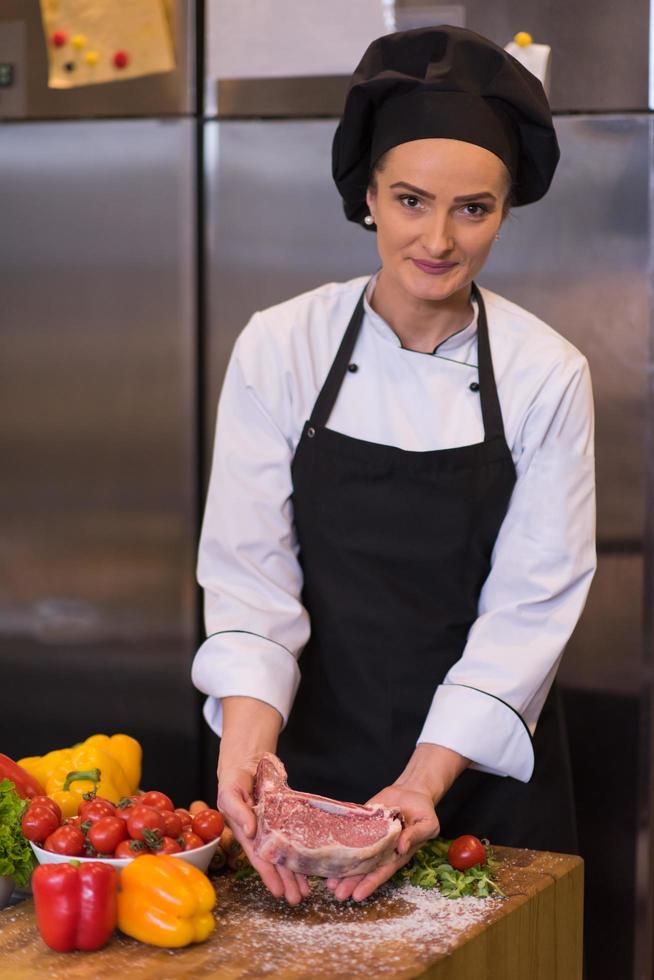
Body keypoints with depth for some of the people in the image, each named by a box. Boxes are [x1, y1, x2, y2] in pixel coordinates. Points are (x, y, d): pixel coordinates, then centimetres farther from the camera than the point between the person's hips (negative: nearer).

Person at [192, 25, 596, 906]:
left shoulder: (547, 375, -9)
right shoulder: (280, 348, -8)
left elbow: (531, 603, -10)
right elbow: (250, 569, -11)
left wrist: (426, 779, -22)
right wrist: (247, 746, -27)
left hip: (481, 767, 0)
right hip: (313, 752, 0)